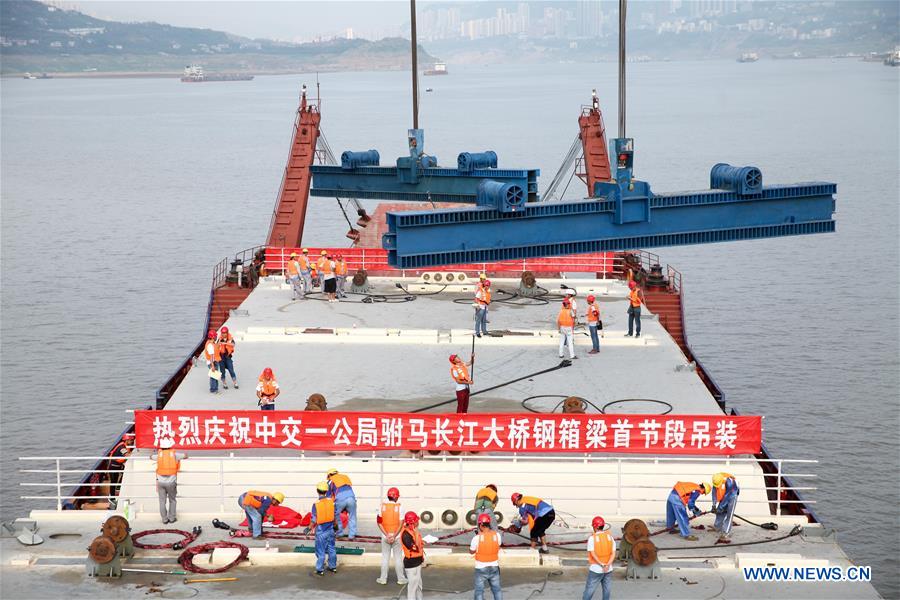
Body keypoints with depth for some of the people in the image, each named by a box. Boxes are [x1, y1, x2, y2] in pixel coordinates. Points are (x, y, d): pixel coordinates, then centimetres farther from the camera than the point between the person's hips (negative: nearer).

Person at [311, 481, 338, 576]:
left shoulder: (316, 504, -17)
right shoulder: (331, 501, -5)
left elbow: (314, 520, -15)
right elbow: (335, 516, 4)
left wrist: (309, 528, 2)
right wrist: (335, 525, 21)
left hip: (321, 531, -4)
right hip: (330, 530, 4)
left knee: (320, 551, 5)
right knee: (331, 549, 17)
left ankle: (320, 570, 11)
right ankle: (333, 567, 27)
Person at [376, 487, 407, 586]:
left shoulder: (382, 506, -4)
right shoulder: (399, 507, -10)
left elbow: (379, 522, -7)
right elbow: (401, 523, -13)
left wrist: (387, 535, -9)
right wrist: (394, 536, -11)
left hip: (385, 536, 1)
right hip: (397, 536, -1)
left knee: (385, 557, 10)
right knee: (398, 557, 8)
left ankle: (383, 579, 14)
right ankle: (401, 579, 13)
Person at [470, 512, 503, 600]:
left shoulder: (477, 538, -18)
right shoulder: (496, 535, -9)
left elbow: (471, 551, -3)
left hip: (481, 567, -3)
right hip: (494, 566, 3)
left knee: (479, 590, 7)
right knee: (496, 589, 16)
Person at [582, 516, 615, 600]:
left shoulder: (592, 538, -10)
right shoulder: (610, 537, 3)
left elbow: (593, 554, -19)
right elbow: (613, 553, -6)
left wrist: (602, 565, -18)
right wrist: (607, 565, -16)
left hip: (595, 570, -4)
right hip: (608, 570, 4)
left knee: (589, 591, 4)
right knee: (606, 591, 10)